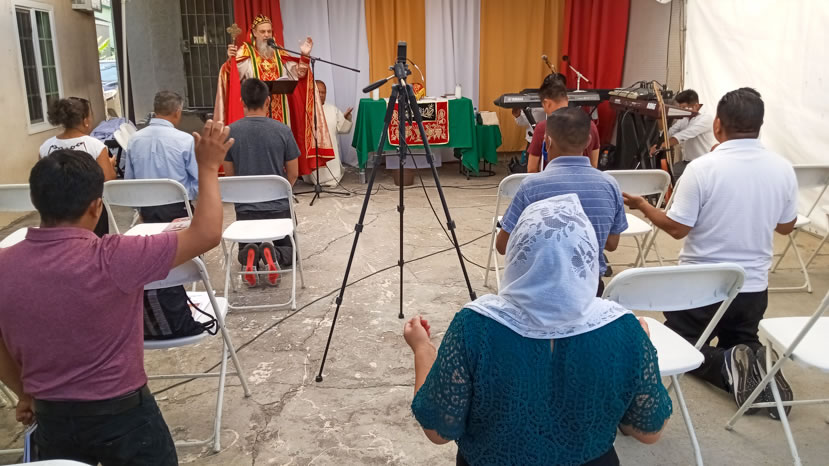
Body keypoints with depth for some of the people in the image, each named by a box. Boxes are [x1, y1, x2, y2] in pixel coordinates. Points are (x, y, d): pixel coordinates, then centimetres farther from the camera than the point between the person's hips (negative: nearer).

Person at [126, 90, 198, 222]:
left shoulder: (134, 139, 1)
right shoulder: (185, 140, -12)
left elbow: (129, 179, 10)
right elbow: (198, 180, -8)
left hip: (147, 211, 5)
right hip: (178, 210, -5)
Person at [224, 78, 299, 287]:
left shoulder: (231, 132, -6)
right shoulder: (282, 130, -9)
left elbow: (229, 174, 4)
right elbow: (293, 174, -1)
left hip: (245, 207, 1)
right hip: (279, 206, -1)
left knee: (244, 250, 25)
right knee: (288, 249, 21)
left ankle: (249, 256, -13)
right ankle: (274, 255, -15)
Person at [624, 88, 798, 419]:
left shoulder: (702, 168, -19)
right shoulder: (783, 168, -5)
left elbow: (676, 228, -15)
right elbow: (786, 226, 7)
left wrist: (642, 205, 1)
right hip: (754, 285, 4)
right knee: (741, 342, 26)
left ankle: (727, 365, -12)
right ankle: (756, 361, -8)